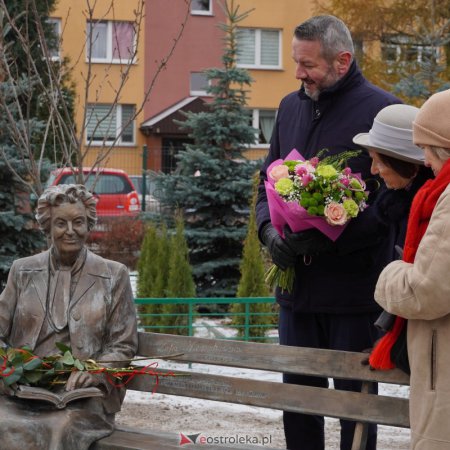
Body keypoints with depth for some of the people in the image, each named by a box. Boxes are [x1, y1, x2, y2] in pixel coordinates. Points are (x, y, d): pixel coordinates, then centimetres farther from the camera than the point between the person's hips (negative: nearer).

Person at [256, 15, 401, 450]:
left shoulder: (381, 110, -10)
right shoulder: (291, 107, 11)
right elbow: (267, 180, 17)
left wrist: (327, 237, -22)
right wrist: (270, 229, -4)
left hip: (354, 287, -6)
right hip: (296, 281, 6)